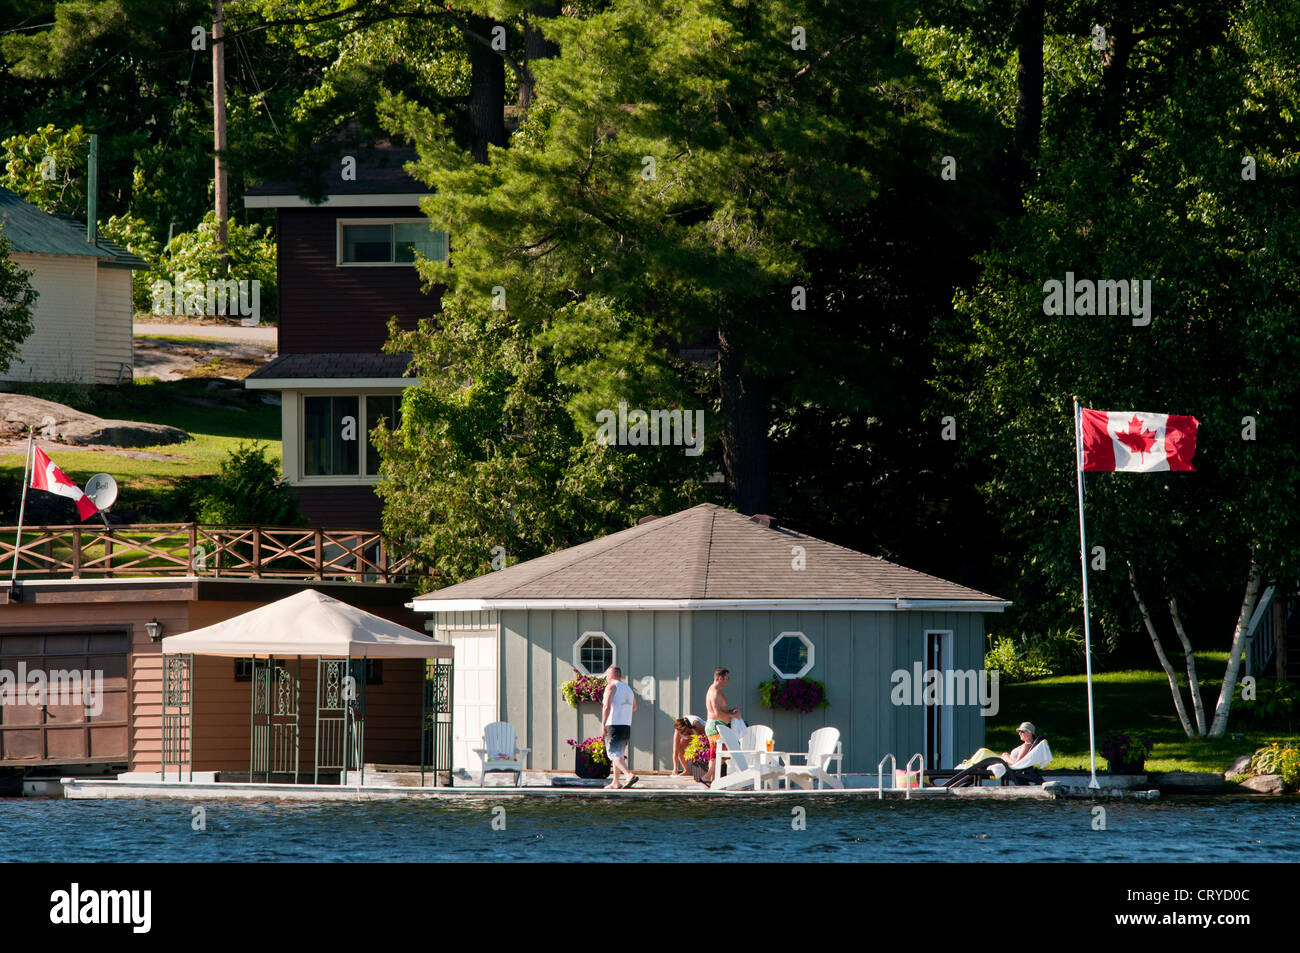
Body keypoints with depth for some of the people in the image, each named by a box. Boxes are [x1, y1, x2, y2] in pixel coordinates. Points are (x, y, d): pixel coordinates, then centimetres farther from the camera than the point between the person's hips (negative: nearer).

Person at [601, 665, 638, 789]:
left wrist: (603, 724, -14)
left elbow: (607, 707, -18)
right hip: (627, 726, 8)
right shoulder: (628, 688, 16)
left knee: (614, 753, -12)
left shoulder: (611, 687, -7)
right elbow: (634, 708, 26)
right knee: (619, 754, 17)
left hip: (614, 725, -8)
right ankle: (615, 782, 21)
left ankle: (630, 775, -31)